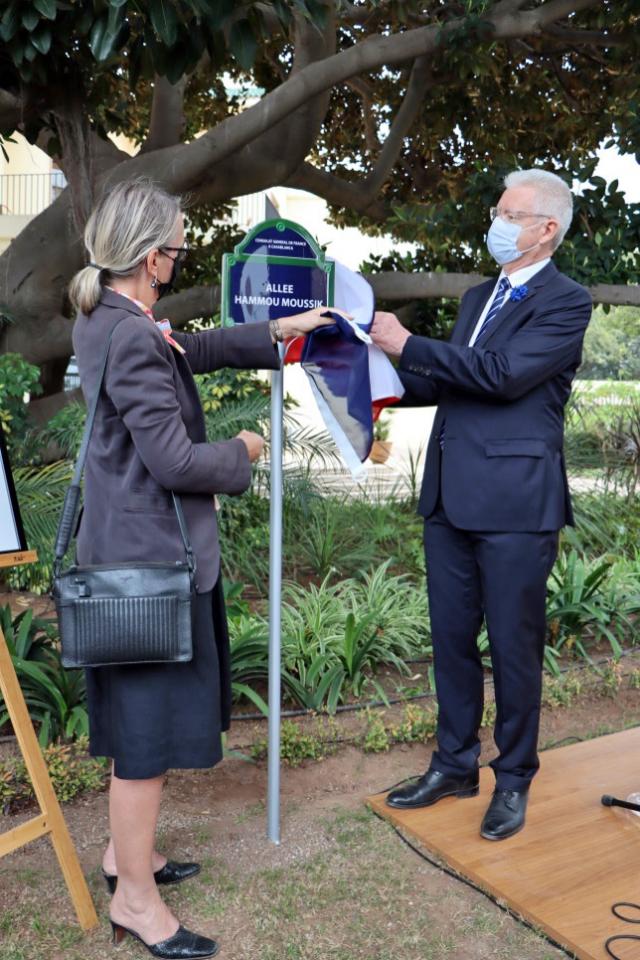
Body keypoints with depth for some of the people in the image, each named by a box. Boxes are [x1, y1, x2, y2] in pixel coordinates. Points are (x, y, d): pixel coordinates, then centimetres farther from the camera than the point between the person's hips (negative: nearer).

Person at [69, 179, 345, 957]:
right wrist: (242, 454, -5)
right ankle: (133, 896, 20)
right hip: (152, 550, -10)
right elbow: (174, 460, -24)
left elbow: (188, 350, 21)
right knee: (151, 716, 3)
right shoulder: (132, 338, -23)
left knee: (139, 707, 22)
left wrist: (277, 330, 21)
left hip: (128, 544, 10)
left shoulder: (105, 318, 8)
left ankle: (124, 850, 40)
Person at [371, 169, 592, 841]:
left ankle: (513, 780, 25)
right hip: (450, 496, 7)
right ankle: (454, 765, 32)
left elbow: (504, 374, -20)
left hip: (515, 503, -7)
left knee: (514, 646, 6)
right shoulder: (478, 297, 18)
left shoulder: (566, 302, -6)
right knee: (451, 638, 15)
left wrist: (408, 345, -16)